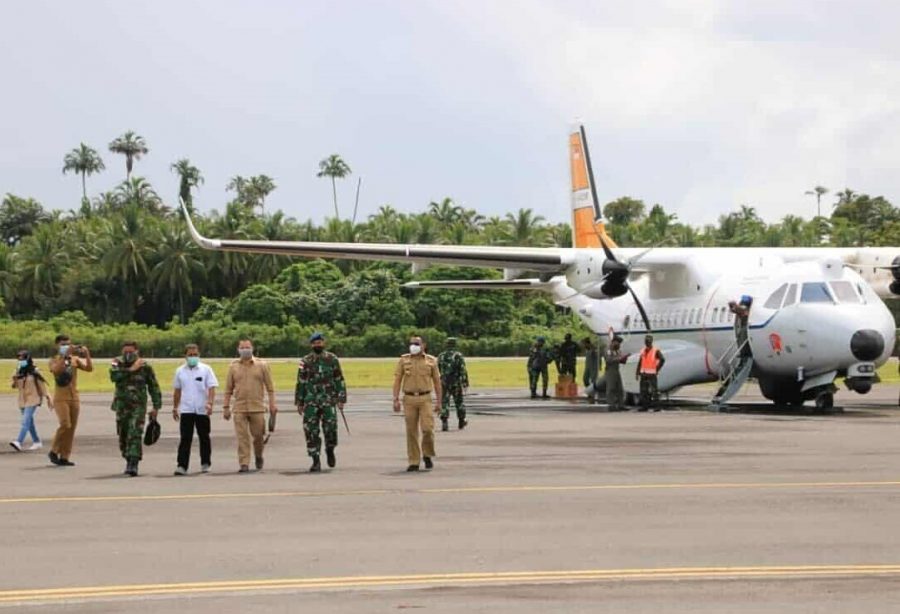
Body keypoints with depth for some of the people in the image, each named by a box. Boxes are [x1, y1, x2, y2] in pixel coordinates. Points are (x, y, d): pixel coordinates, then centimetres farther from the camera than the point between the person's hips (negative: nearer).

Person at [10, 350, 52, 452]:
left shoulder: (34, 373, -9)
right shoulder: (19, 372, 7)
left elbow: (42, 384, -4)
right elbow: (15, 386, 12)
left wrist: (48, 398, -5)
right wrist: (15, 380, -9)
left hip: (32, 400, -7)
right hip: (22, 400, 7)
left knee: (25, 421, -18)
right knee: (29, 422, 13)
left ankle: (19, 442, -30)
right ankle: (37, 442, 24)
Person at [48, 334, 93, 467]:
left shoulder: (75, 359, 9)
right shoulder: (54, 360, 0)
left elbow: (89, 368, -4)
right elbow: (57, 370, -23)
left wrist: (87, 354, -18)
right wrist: (65, 355, -28)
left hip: (74, 398, 4)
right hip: (60, 398, -4)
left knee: (71, 428, 2)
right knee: (65, 425, -18)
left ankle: (64, 457, 7)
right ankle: (54, 452, -1)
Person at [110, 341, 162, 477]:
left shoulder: (145, 367, -3)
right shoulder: (118, 363, 1)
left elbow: (154, 387, 3)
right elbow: (114, 375, -21)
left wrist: (156, 407, 0)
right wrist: (131, 370, -19)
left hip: (138, 406, -3)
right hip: (122, 406, 3)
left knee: (135, 435, -16)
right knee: (123, 437, 11)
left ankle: (133, 464, -20)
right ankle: (129, 462, 28)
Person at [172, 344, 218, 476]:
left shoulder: (206, 370, 0)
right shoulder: (180, 371, 8)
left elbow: (212, 388, -5)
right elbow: (177, 390, 16)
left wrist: (210, 403, -19)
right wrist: (175, 408, 17)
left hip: (202, 410, -1)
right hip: (186, 410, 1)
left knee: (204, 438, 9)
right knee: (185, 439, -5)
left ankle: (205, 464, 20)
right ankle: (182, 466, -9)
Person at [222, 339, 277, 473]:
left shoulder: (262, 365, 4)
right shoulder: (233, 366, 7)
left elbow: (270, 387, 5)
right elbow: (228, 389, 9)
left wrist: (272, 404, -2)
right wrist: (226, 407, 4)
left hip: (257, 408, -1)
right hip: (239, 408, 1)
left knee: (258, 435, 4)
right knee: (242, 437, -5)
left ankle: (258, 456, 31)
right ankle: (244, 464, -4)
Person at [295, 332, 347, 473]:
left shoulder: (332, 359, 4)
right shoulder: (305, 361, 5)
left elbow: (339, 380, 6)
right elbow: (300, 383, 8)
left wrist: (341, 399, 1)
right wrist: (299, 402, 6)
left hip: (328, 401, -1)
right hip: (311, 401, 1)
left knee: (330, 428, -6)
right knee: (311, 431, -3)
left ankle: (330, 450, 24)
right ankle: (316, 462, 3)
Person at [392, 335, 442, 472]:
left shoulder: (431, 361, 3)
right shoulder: (404, 360, 4)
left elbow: (437, 382, 8)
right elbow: (397, 380, 3)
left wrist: (438, 401, 5)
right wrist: (396, 400, -5)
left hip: (425, 399, -1)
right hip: (409, 399, 1)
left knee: (427, 428, -11)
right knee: (411, 431, 2)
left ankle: (427, 455, 13)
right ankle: (414, 462, 8)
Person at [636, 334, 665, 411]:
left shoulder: (656, 351, -5)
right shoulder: (643, 351, 13)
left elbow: (662, 360, -11)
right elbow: (640, 363, 14)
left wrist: (657, 369, -8)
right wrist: (637, 373, 9)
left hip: (651, 374, -6)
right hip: (643, 374, 6)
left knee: (654, 390, -8)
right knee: (644, 391, 7)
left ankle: (656, 406, -7)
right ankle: (644, 406, 13)